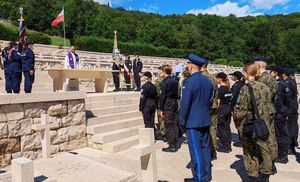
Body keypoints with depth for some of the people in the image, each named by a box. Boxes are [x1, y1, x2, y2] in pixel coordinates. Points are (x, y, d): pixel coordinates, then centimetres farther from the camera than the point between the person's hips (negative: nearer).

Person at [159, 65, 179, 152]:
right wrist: (174, 103, 19)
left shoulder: (164, 82, -13)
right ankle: (174, 144, 24)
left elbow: (162, 96, -14)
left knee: (169, 126, -2)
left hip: (167, 107, -8)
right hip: (174, 105, 8)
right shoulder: (174, 81, 11)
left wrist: (161, 109, -9)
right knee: (174, 125, 14)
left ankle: (171, 146, 3)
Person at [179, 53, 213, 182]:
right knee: (205, 148, 14)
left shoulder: (189, 81, -15)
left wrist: (182, 120, -4)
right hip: (206, 121, 8)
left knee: (196, 151, 2)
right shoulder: (208, 81, 7)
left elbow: (185, 103, -15)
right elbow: (210, 101, 13)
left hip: (193, 121, -7)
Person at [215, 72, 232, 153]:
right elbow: (230, 99, 9)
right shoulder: (229, 88, 8)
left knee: (221, 128, 2)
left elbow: (218, 101, -14)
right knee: (227, 127, 13)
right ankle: (228, 146, 20)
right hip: (229, 108, 8)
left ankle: (225, 147, 7)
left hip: (222, 109, -8)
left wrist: (217, 109, -5)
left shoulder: (220, 89, -14)